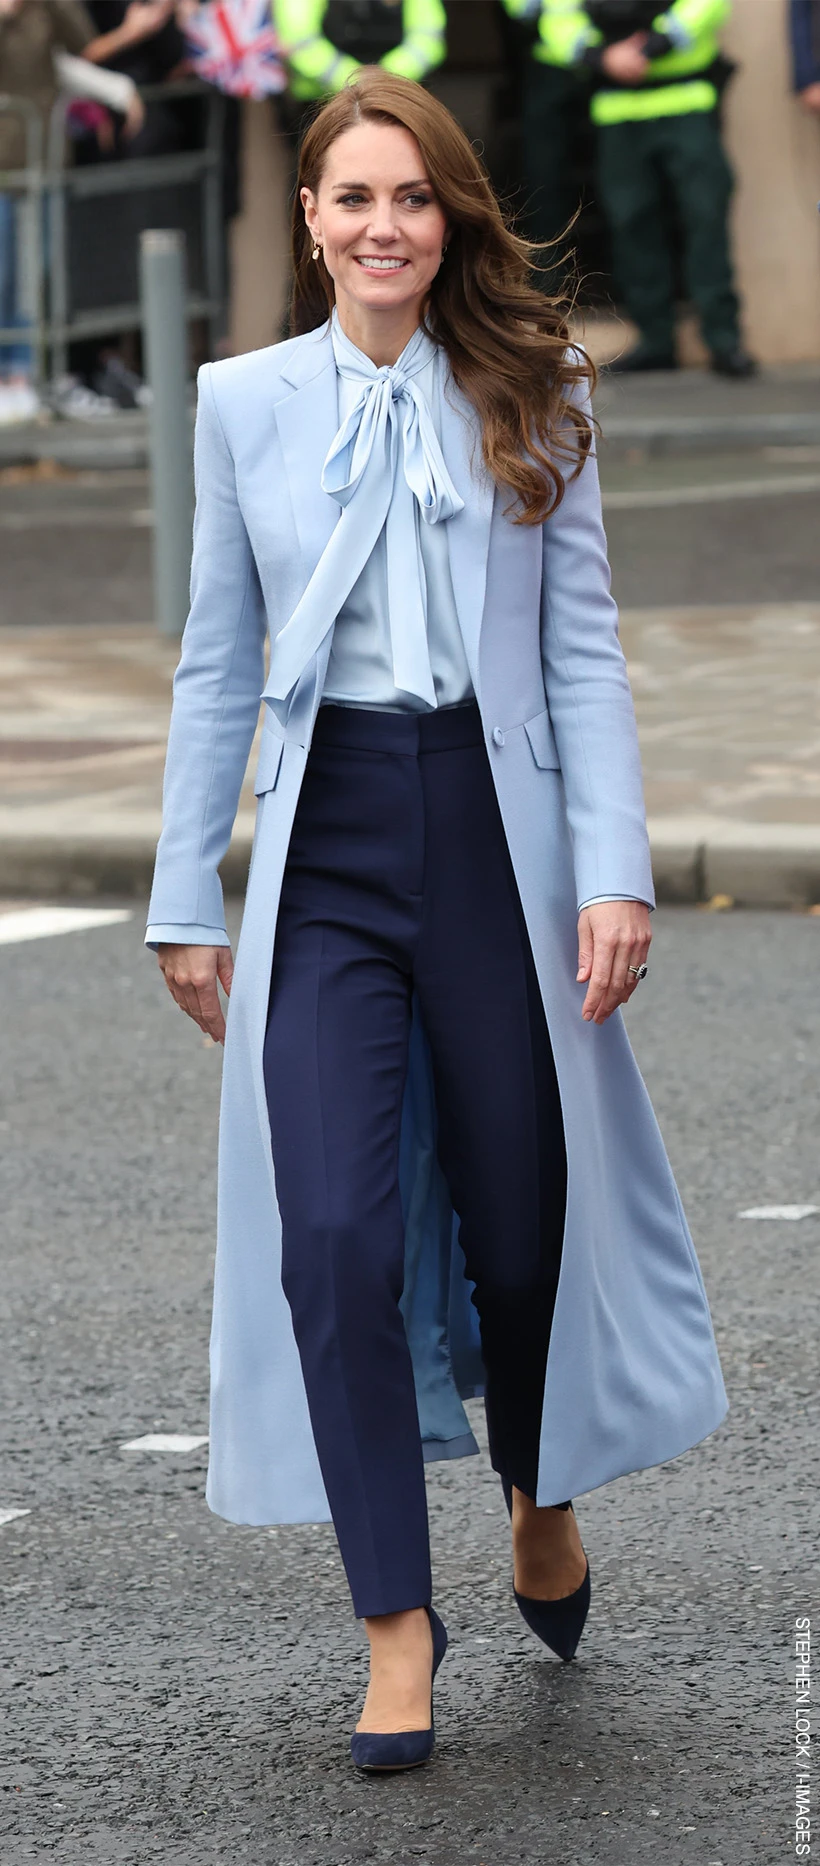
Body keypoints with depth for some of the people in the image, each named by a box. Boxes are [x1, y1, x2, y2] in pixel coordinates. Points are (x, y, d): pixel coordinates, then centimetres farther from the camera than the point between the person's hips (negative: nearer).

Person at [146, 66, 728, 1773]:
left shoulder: (533, 402, 3)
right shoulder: (244, 403, 6)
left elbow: (584, 651, 1)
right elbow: (217, 667, 9)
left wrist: (614, 872, -8)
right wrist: (188, 898, 6)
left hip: (496, 827, 0)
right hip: (326, 844, 0)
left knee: (521, 1213, 10)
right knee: (336, 1232, -11)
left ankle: (544, 1496, 40)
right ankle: (397, 1626, -4)